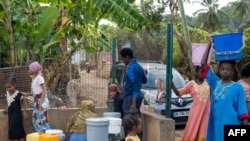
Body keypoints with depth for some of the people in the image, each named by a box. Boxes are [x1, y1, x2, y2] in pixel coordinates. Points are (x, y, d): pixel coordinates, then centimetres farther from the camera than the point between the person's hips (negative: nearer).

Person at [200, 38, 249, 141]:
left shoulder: (238, 87, -1)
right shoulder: (215, 83, 8)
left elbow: (242, 110, -2)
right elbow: (203, 64, 3)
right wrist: (210, 44, 0)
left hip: (231, 127, -4)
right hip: (215, 126, 4)